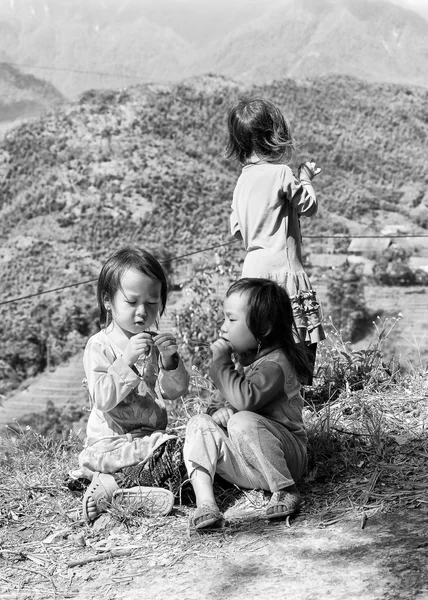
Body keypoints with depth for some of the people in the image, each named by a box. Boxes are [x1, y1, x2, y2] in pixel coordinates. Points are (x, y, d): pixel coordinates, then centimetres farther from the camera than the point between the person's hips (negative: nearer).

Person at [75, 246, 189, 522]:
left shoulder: (155, 342, 11)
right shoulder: (99, 346, -6)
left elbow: (175, 391, 3)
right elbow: (103, 399, -18)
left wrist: (170, 360, -16)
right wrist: (126, 360, -29)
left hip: (152, 435, 7)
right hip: (111, 441, -6)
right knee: (177, 452, -28)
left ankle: (111, 484, -20)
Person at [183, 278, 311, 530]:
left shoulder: (274, 364, -18)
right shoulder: (237, 359, 10)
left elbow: (245, 399, -36)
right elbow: (219, 402, 17)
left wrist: (221, 362, -25)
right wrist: (219, 411, -8)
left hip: (285, 456, -8)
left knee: (243, 421, -34)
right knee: (199, 423, -11)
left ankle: (286, 491, -19)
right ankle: (204, 503, -25)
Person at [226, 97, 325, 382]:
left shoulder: (243, 179, 9)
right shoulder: (281, 173, -12)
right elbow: (309, 206, -2)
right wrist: (305, 179, 14)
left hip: (252, 268, 7)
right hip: (282, 268, -7)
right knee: (302, 339, -1)